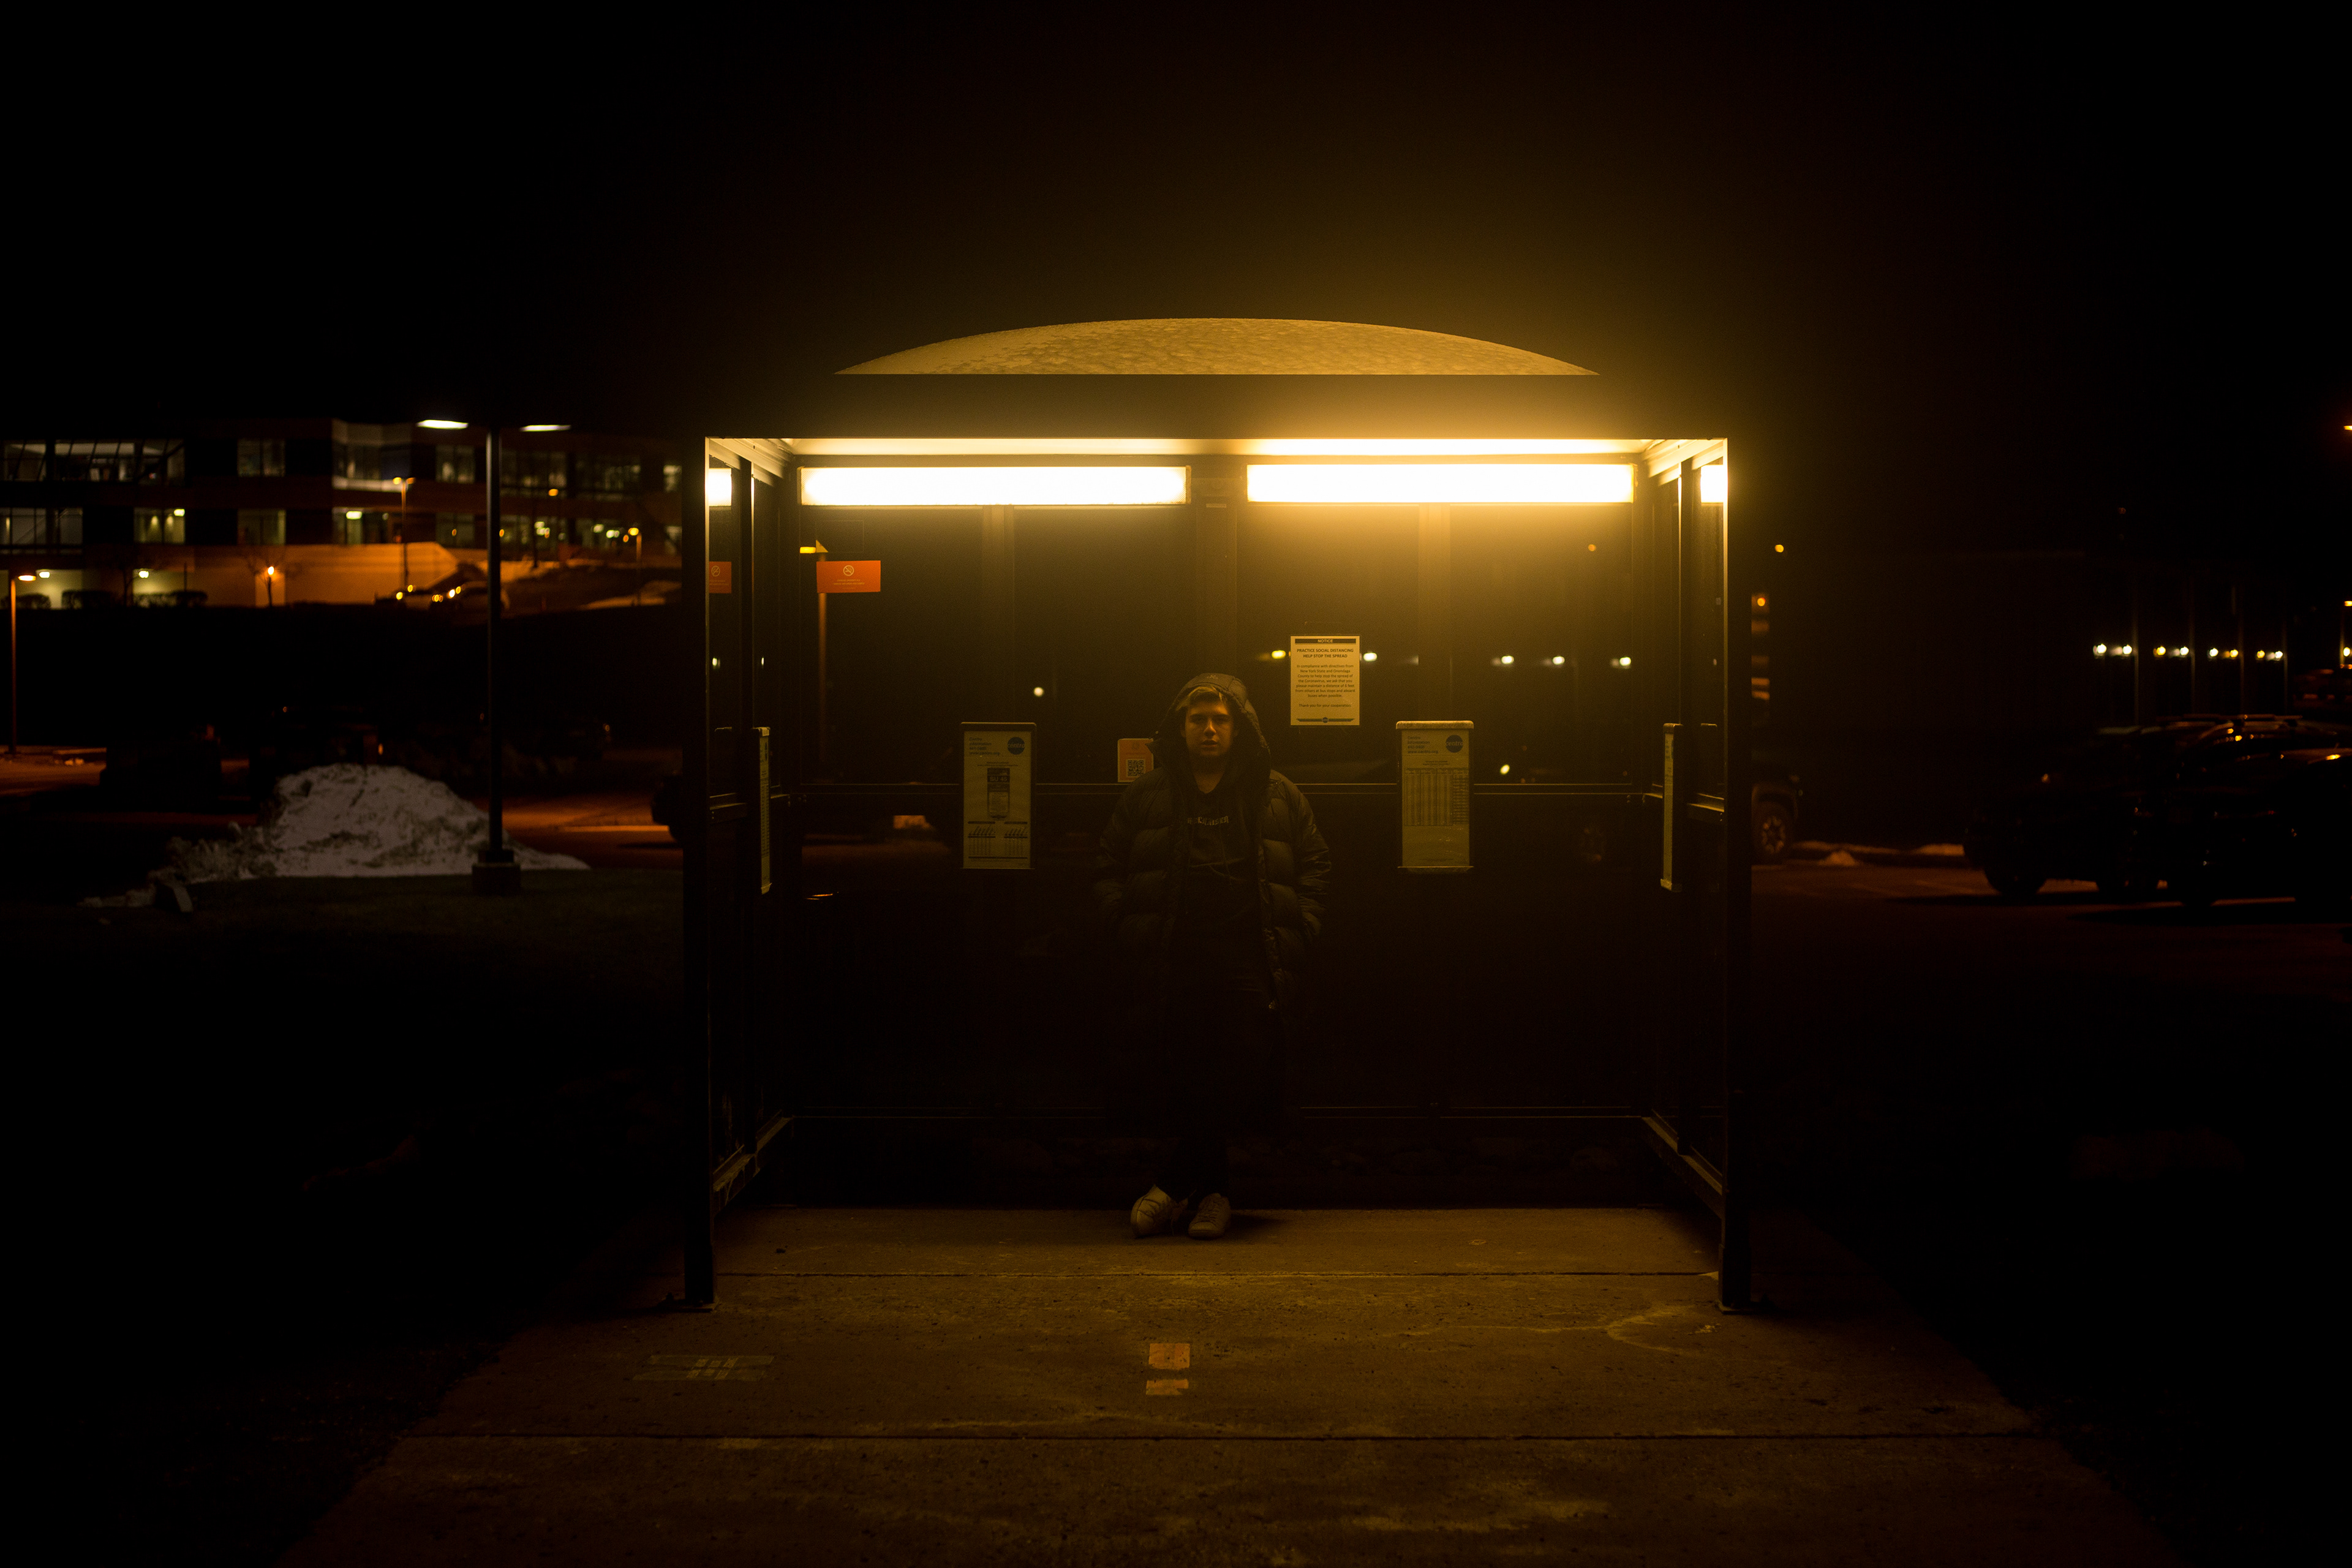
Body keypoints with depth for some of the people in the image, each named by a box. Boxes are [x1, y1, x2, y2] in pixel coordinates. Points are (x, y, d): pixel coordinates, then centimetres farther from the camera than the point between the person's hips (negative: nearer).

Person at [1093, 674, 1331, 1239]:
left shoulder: (1278, 798, 11)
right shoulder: (1145, 797, 12)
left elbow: (1315, 864, 15)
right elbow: (1108, 868, 15)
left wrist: (1298, 932, 3)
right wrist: (1127, 932, 2)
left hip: (1249, 961, 0)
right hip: (1173, 962, 0)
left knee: (1245, 1073, -9)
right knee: (1187, 1077, -5)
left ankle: (1175, 1183, 2)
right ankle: (1210, 1191, 8)